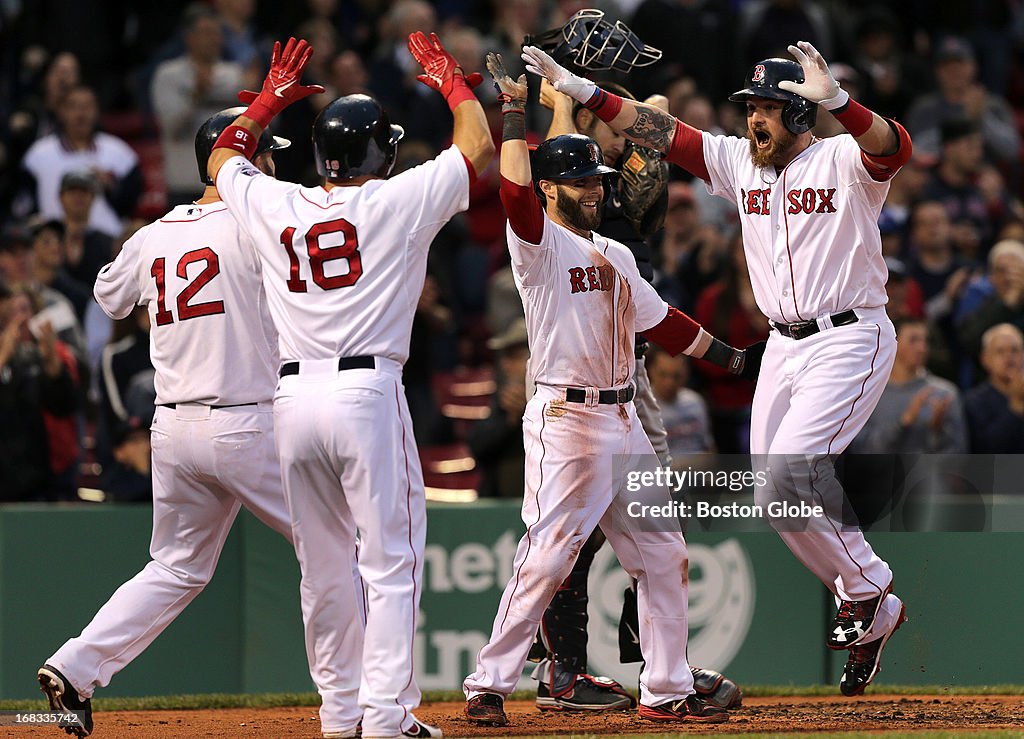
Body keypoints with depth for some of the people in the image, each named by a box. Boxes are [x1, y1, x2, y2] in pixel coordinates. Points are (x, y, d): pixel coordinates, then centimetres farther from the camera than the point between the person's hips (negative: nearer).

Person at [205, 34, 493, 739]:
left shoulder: (274, 205, 10)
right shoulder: (397, 201, -1)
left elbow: (223, 159, 31)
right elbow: (478, 146, 8)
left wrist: (270, 98, 37)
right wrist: (451, 80, 22)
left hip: (293, 397, 5)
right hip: (367, 391, -5)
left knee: (322, 567, 12)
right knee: (392, 560, -2)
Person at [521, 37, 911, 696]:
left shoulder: (843, 161, -12)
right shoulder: (739, 162, 7)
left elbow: (894, 147, -34)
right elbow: (658, 131, 3)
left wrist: (836, 100, -52)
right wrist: (578, 89, -6)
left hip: (850, 339, -8)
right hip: (783, 346, 8)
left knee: (788, 475, -20)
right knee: (774, 494, 6)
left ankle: (864, 588, 1)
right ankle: (874, 613, 21)